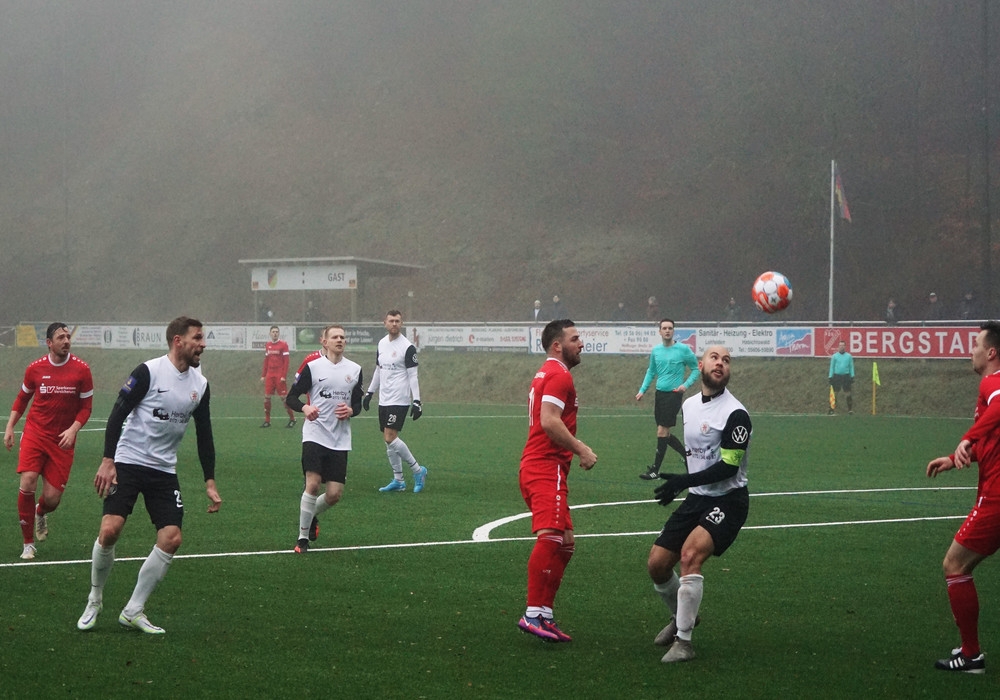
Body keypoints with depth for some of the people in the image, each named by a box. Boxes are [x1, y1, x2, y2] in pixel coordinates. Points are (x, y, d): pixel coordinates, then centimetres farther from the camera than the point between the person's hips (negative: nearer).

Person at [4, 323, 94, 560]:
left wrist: (73, 430, -14)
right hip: (35, 433, 0)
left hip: (63, 440, 0)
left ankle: (41, 513, 38)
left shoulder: (81, 370, -5)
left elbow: (86, 406, 1)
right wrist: (10, 427, 6)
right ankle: (28, 543, -2)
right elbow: (22, 398, 13)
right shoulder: (35, 369, -2)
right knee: (27, 484, -19)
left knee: (52, 499, -3)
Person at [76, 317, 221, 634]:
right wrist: (107, 461, -18)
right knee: (110, 530, -17)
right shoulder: (148, 371, -12)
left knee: (172, 538, -7)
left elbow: (204, 435, 12)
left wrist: (210, 483, 10)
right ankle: (94, 601, 8)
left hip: (164, 470, 5)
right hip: (127, 462, -5)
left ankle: (133, 611, 6)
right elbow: (118, 414, -12)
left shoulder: (200, 384, 5)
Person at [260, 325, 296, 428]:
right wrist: (263, 375, 13)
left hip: (279, 376, -6)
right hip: (269, 375, 6)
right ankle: (267, 421, 9)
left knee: (283, 397, -5)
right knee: (267, 397, 2)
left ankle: (292, 419, 6)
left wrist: (284, 376, -15)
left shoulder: (283, 345, -5)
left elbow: (286, 361, -9)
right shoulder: (267, 345, 12)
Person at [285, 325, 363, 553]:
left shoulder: (355, 369, 10)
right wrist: (305, 407, -21)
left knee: (334, 494, -1)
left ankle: (312, 516, 31)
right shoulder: (312, 367, -1)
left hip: (340, 439, 3)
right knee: (313, 484, -16)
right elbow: (291, 397, 0)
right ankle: (303, 537, -1)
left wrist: (351, 410, -7)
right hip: (315, 434, -3)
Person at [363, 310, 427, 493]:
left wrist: (416, 401, -17)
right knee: (388, 439, 8)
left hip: (399, 400, -7)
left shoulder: (407, 347, -10)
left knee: (390, 437, -14)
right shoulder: (382, 343, 11)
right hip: (383, 400, 7)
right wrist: (369, 392, 21)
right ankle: (398, 480, 15)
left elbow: (413, 375, -12)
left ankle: (418, 470, 0)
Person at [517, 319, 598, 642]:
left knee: (565, 543, 13)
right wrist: (581, 450, -18)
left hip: (538, 468, 11)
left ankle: (544, 616, 12)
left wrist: (577, 449, 23)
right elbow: (549, 421, -22)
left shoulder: (547, 374, 24)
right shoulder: (559, 376, -10)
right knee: (550, 537, -22)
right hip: (546, 469, -11)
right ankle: (533, 614, -27)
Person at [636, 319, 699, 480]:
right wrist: (642, 390, 10)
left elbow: (696, 369, 1)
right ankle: (688, 456, 27)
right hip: (659, 394, 6)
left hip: (673, 394, -6)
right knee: (665, 433, 8)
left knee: (662, 432, -9)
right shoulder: (655, 351, 8)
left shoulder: (683, 349, -7)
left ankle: (655, 470, -3)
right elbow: (651, 372, 19)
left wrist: (686, 384, -14)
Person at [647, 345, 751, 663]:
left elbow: (728, 466, -22)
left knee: (690, 554, -29)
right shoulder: (689, 405, 8)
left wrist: (684, 481, -28)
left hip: (728, 500, -7)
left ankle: (683, 641, -19)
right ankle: (681, 616, 33)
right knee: (657, 564, 3)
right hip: (697, 498, 7)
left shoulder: (735, 414, -16)